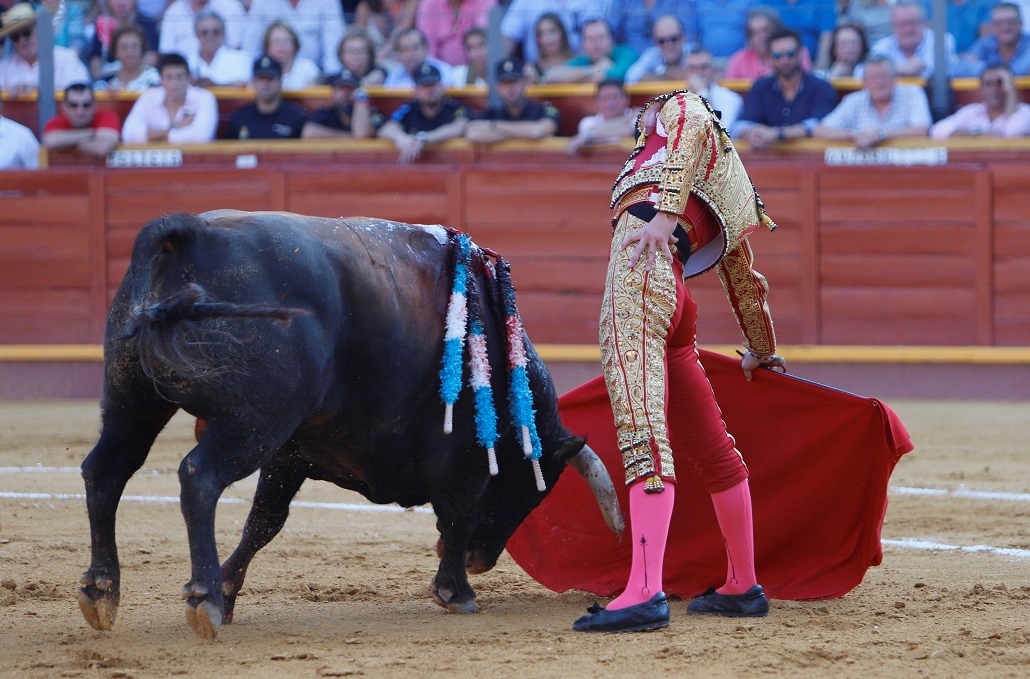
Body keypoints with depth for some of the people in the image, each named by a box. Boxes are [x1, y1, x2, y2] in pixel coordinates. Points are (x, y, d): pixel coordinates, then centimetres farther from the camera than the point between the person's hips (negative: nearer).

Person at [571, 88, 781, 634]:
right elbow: (747, 285, 45)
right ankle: (742, 587, 30)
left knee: (643, 433, -22)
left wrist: (665, 213, -20)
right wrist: (762, 353, 59)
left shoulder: (682, 107, 19)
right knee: (711, 450, 19)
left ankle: (644, 593, -36)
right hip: (673, 302, 9)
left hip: (642, 271, -9)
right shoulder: (731, 197, 37)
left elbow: (692, 131, -6)